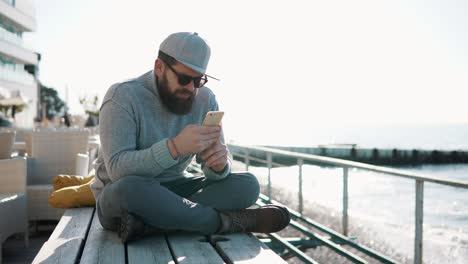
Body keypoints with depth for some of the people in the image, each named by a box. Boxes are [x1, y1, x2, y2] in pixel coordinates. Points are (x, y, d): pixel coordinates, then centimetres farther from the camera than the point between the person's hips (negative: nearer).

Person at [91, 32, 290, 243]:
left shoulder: (205, 100, -3)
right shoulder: (123, 96, -16)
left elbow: (214, 172, -3)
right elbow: (117, 168, -28)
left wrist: (219, 165, -29)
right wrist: (175, 147, -41)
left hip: (174, 189, 5)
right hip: (121, 194, -4)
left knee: (247, 185, -14)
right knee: (128, 188, -39)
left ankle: (146, 221, -26)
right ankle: (227, 221, -22)